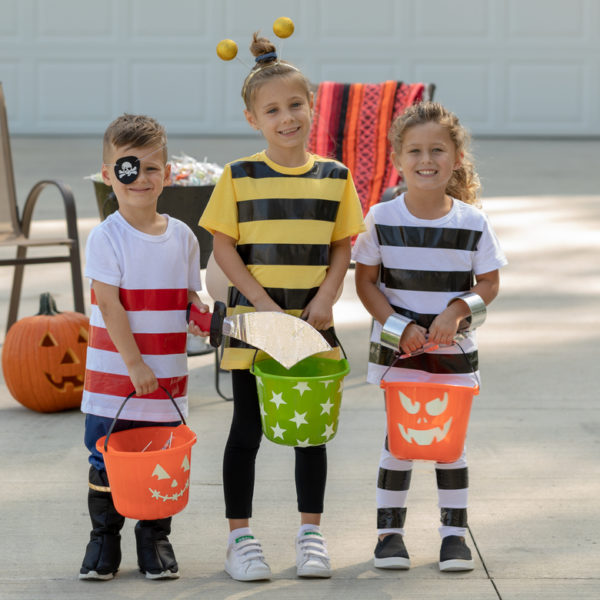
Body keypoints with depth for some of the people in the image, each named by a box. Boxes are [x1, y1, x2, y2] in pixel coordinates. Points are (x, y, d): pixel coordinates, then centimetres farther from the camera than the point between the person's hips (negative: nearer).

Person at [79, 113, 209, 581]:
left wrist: (199, 312, -9)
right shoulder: (106, 238, -8)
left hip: (167, 379, 3)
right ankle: (104, 540, 19)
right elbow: (110, 305, -13)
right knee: (107, 462, 4)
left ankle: (155, 541, 21)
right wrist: (134, 364, -18)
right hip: (114, 376, -3)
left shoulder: (182, 236, 5)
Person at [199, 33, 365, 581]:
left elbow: (342, 248, 5)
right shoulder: (239, 177, -4)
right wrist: (264, 305, -14)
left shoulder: (334, 177, 2)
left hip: (311, 321, 2)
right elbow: (224, 247, -6)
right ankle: (241, 536, 13)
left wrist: (324, 299, -11)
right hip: (251, 320, -2)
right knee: (247, 429, 4)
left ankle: (311, 533, 21)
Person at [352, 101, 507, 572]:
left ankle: (455, 533, 16)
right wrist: (399, 326, -14)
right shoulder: (381, 219, -7)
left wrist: (458, 309, -17)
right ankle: (389, 530, 13)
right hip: (397, 347, -1)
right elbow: (366, 281, -2)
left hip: (453, 348, 1)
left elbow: (489, 284, 1)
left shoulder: (473, 222, -6)